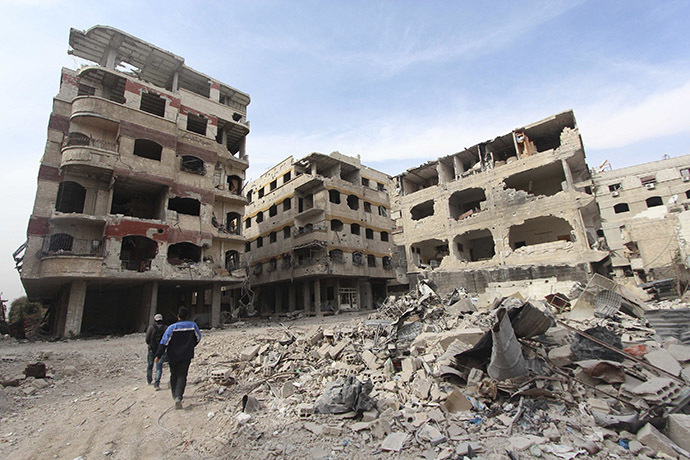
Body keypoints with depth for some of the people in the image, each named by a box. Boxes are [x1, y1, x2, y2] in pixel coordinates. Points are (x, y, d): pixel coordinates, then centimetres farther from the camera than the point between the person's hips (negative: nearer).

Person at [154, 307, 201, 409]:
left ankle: (175, 395, 32)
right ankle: (178, 396, -17)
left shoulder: (172, 328, -10)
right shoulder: (193, 325, -5)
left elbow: (164, 342, -13)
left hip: (173, 356, 1)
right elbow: (198, 337, 7)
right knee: (182, 376, 2)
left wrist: (158, 355, -6)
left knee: (174, 375, 19)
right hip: (186, 356, 0)